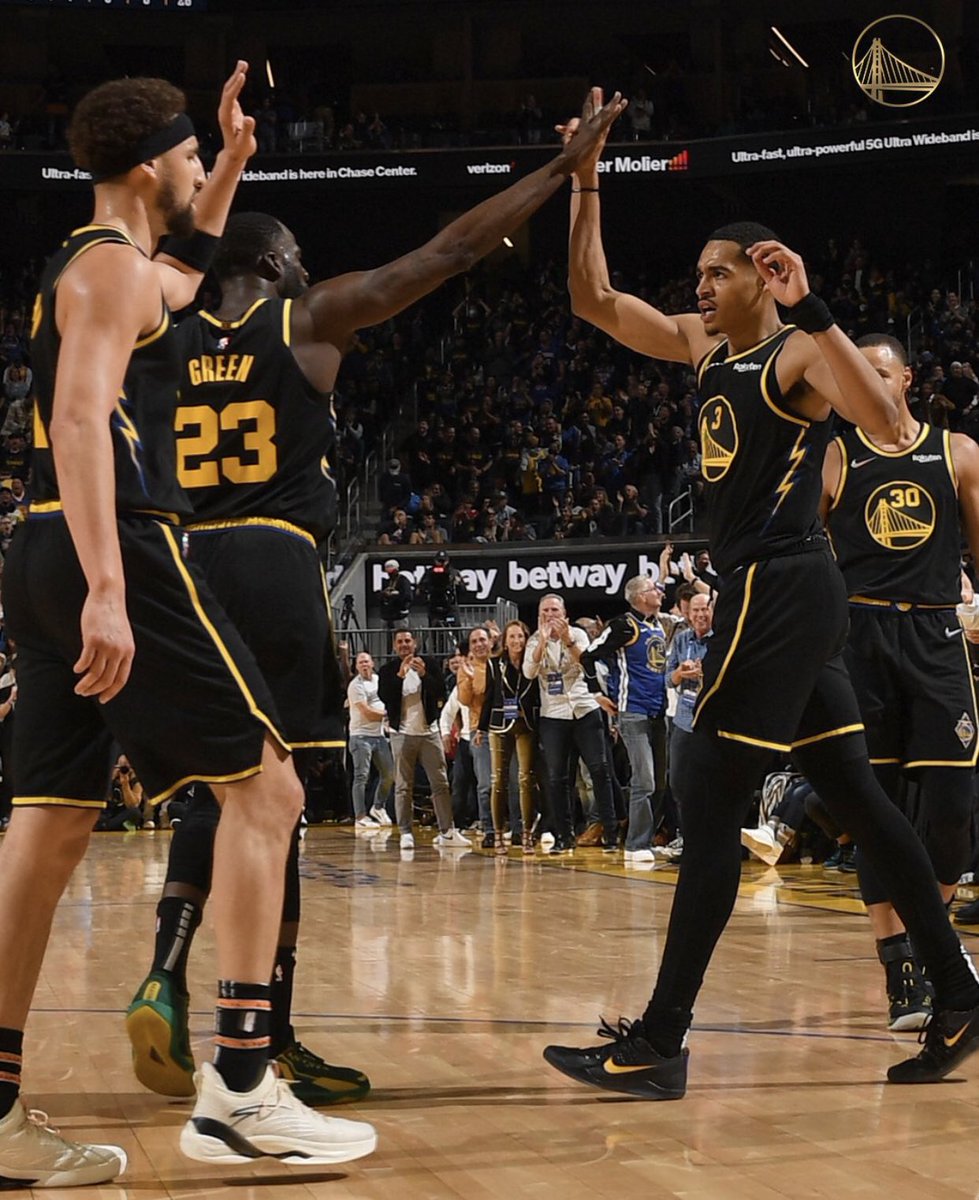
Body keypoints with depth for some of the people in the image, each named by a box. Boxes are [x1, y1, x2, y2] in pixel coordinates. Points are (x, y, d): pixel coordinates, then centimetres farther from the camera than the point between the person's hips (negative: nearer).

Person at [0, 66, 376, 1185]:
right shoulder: (113, 266, -6)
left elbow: (184, 268, 47)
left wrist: (233, 161, 40)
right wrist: (106, 588, -28)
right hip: (118, 550, -10)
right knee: (264, 781, -6)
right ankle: (239, 1088, -11)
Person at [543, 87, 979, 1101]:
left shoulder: (799, 352, -8)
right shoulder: (706, 345, 16)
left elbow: (887, 424, -27)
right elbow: (593, 300, 17)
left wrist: (811, 307, -29)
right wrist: (586, 182, 10)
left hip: (781, 592, -9)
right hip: (766, 593, 9)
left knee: (709, 802, -10)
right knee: (853, 796, 11)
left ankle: (659, 1044, -8)